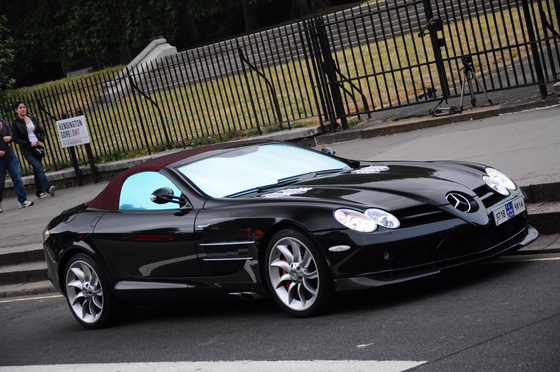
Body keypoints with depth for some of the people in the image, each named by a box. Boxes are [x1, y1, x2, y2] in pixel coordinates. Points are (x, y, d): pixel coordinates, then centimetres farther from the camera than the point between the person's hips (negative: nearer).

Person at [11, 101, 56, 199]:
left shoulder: (32, 119, 11)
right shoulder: (15, 123, -2)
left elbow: (41, 131, 17)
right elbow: (15, 138, -5)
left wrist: (41, 141, -1)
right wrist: (29, 144, -12)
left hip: (37, 147, 4)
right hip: (27, 150, -4)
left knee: (37, 170, 7)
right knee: (38, 168, -19)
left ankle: (39, 192, 14)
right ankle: (48, 187, -30)